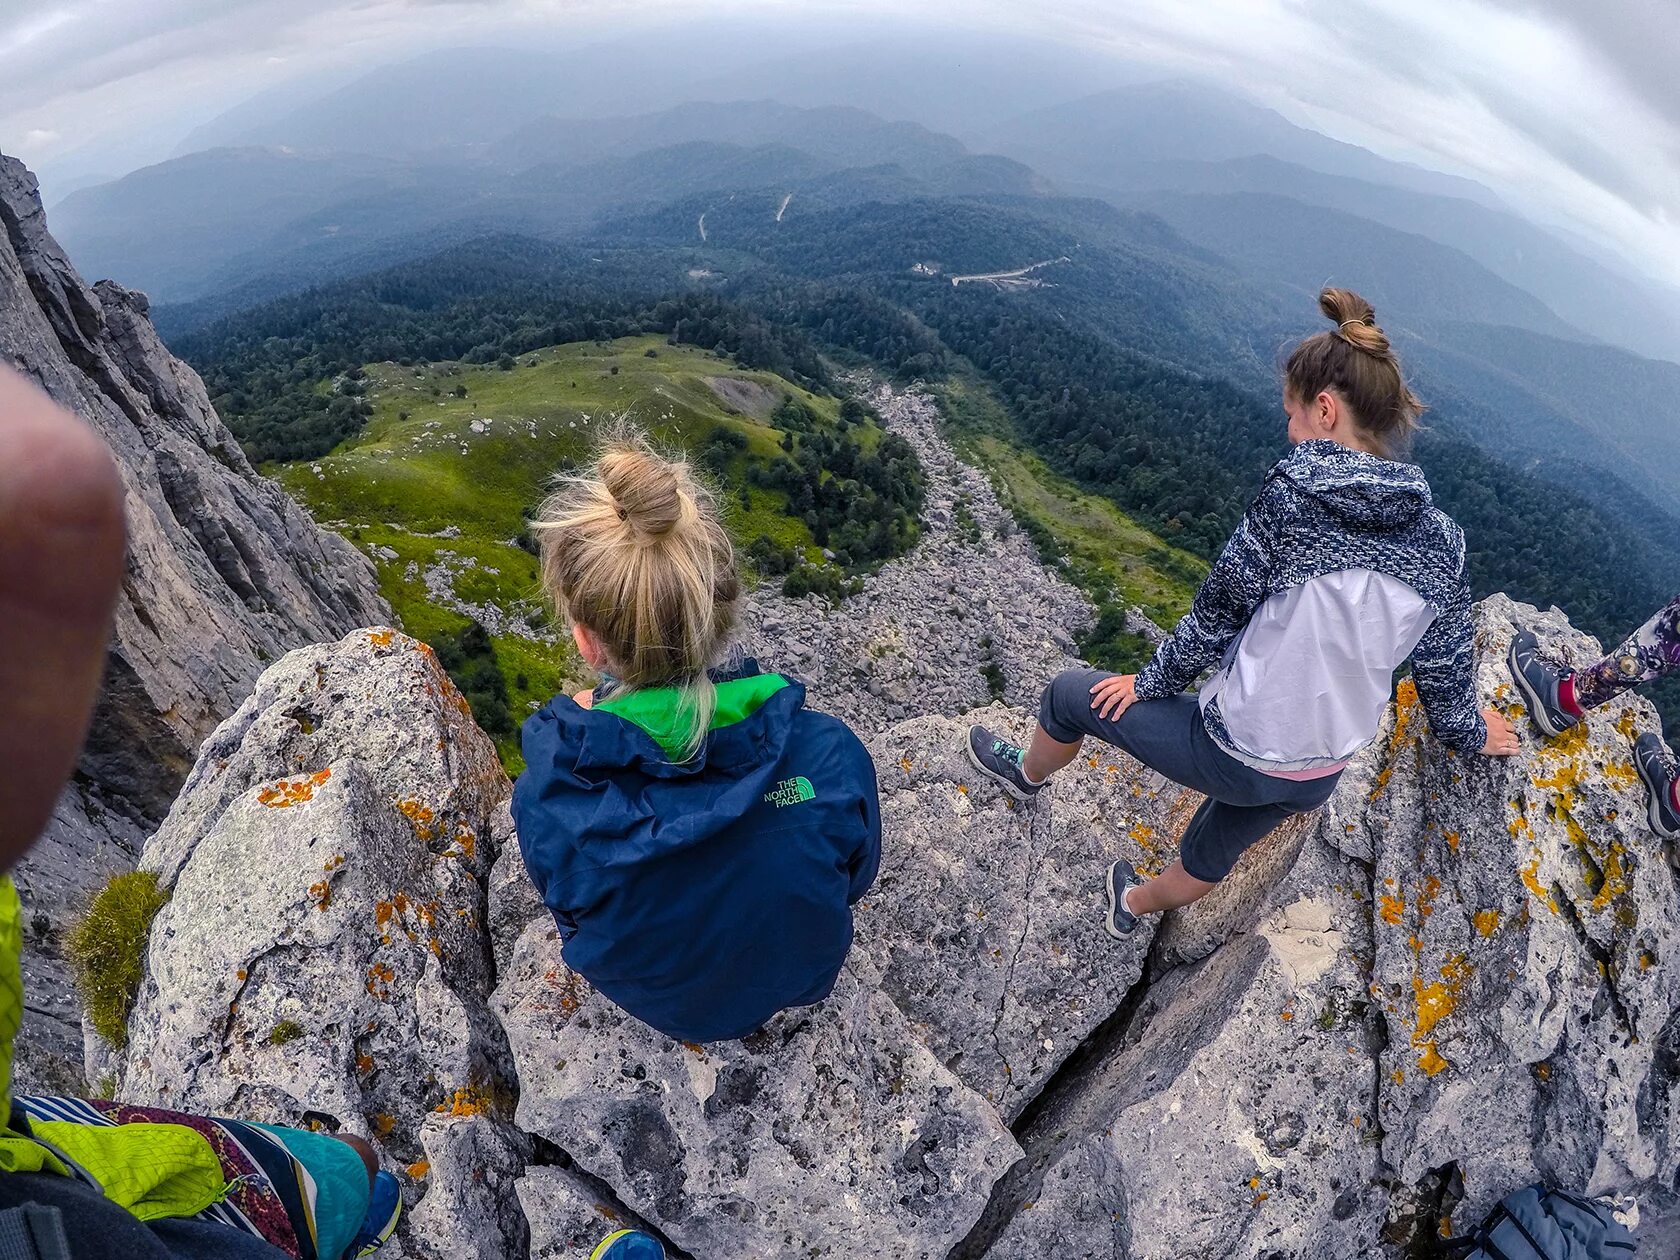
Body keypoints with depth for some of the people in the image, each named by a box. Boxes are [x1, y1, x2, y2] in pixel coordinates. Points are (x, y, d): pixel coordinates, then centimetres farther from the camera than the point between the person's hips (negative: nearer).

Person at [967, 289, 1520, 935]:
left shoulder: (1291, 494, -21)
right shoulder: (1440, 542, -5)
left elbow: (1218, 610, -14)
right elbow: (1446, 665, 6)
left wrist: (1151, 681, 2)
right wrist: (1469, 731, 26)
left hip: (1235, 753, -6)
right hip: (1318, 777, 7)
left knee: (1068, 694, 16)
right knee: (1211, 853, 34)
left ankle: (1027, 774, 46)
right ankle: (1135, 905, 63)